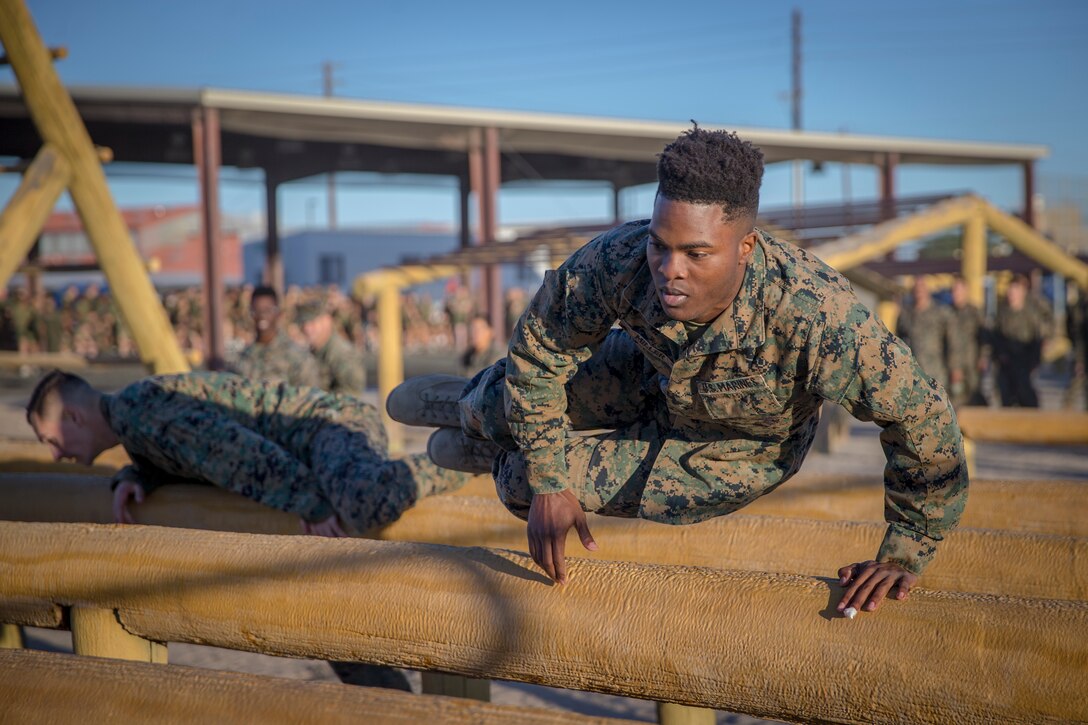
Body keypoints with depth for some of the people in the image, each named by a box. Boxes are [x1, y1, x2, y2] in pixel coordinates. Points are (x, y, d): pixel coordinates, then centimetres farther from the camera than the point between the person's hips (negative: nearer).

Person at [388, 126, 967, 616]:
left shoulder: (814, 315, -46)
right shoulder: (618, 261, -36)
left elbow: (923, 417, -34)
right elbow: (540, 345, -17)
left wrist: (904, 556, -26)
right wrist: (548, 480, -18)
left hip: (738, 452, -2)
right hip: (652, 372, 3)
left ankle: (491, 454, 31)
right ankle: (472, 403, 50)